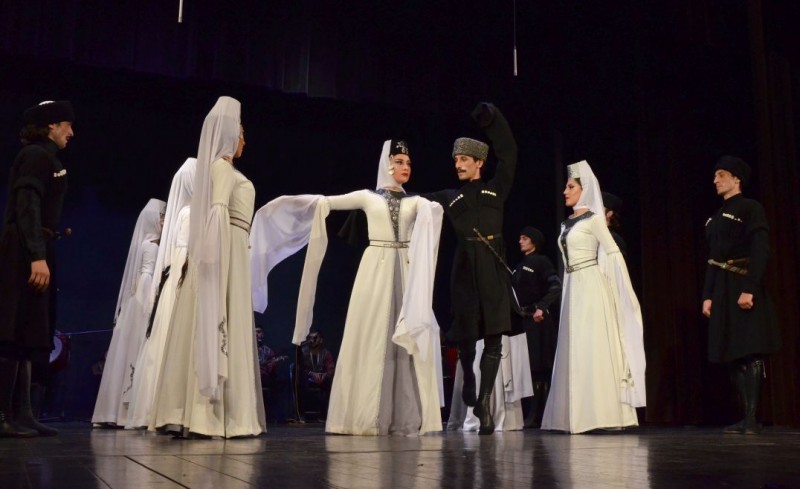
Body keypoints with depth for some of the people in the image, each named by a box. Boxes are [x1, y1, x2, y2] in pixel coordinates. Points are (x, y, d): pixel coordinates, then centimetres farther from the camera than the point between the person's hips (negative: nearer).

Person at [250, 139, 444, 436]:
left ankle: (404, 419, -1)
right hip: (375, 269, -2)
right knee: (370, 339, -5)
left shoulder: (416, 201, 12)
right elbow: (325, 203, 4)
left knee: (407, 340, -4)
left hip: (407, 271, 2)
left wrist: (433, 210, -31)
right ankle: (367, 417, -1)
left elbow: (433, 211, -9)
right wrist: (290, 202, -5)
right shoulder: (367, 197, 9)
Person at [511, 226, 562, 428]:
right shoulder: (519, 266, 19)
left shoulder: (541, 261, -1)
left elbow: (556, 287, -13)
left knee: (540, 368, -5)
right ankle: (531, 415, 7)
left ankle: (538, 416, -4)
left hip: (538, 319, -6)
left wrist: (541, 307, -22)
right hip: (521, 319, 6)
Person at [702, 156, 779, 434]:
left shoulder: (750, 208, -3)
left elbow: (760, 251, -13)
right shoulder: (716, 217, 19)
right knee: (732, 355, 6)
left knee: (750, 353, -8)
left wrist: (750, 289, -22)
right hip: (721, 291, 8)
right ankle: (748, 417, 10)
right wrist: (708, 295, 12)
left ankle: (752, 419, -8)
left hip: (743, 288, -8)